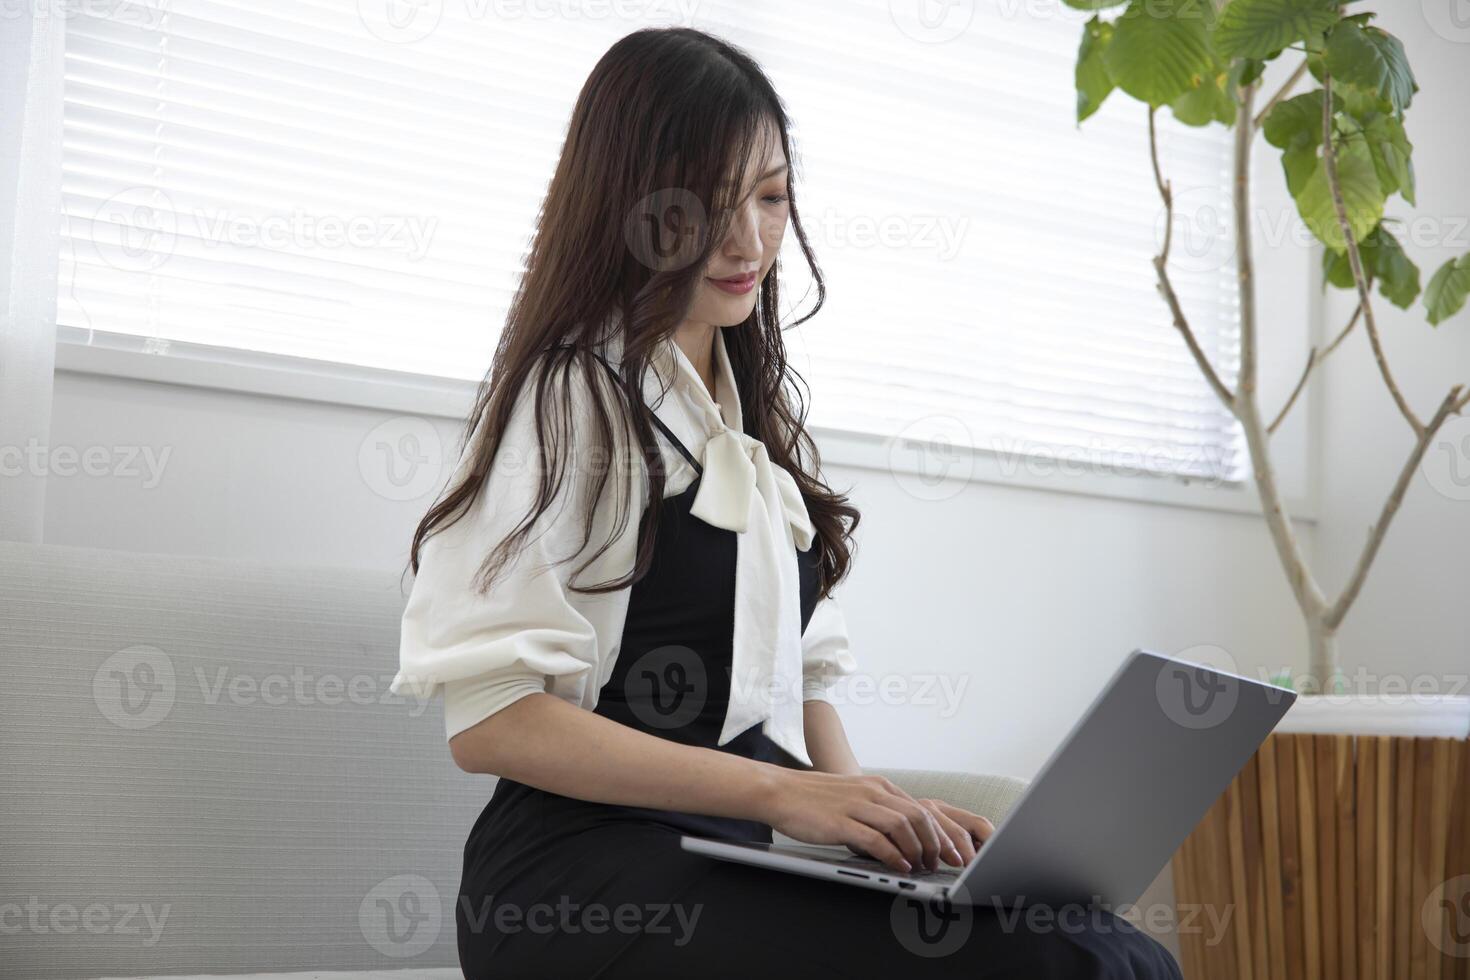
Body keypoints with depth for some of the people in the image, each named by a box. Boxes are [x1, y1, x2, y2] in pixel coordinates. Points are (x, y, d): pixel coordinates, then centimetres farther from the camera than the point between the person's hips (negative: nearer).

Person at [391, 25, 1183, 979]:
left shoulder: (761, 409, 19)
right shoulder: (572, 395, -4)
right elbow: (489, 718, -12)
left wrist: (862, 799, -3)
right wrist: (783, 792, -19)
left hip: (747, 862, 7)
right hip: (595, 872, -7)